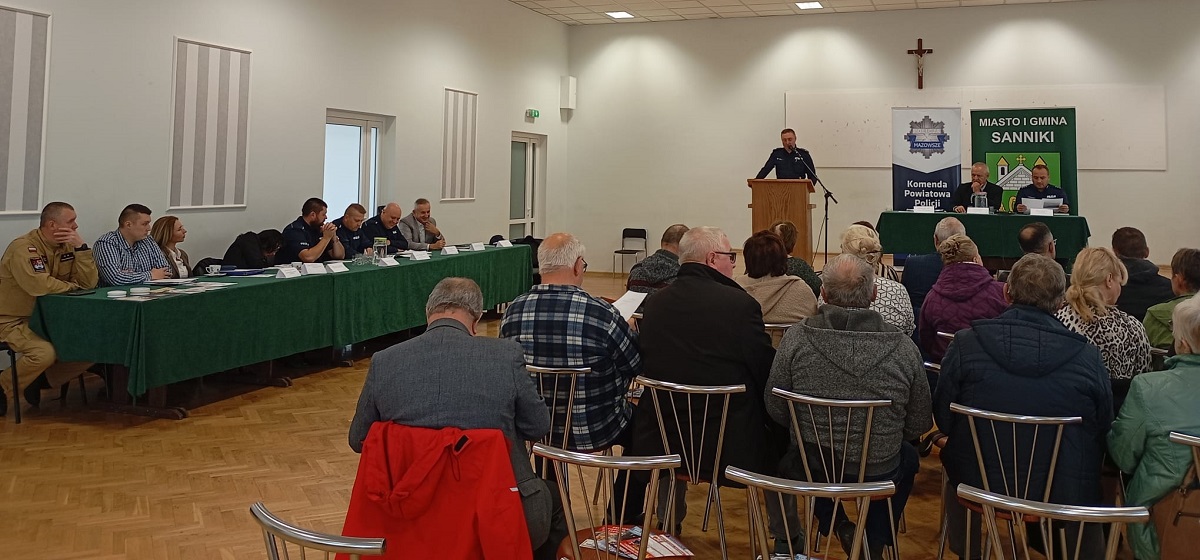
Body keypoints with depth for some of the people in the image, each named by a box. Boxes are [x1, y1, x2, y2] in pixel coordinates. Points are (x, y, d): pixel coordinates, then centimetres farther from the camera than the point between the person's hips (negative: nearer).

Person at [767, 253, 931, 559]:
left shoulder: (796, 338, -15)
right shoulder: (904, 348, -15)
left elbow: (776, 410, -5)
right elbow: (920, 423, -4)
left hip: (811, 468, 0)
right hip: (879, 473, 0)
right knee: (908, 457, 35)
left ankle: (838, 525, 26)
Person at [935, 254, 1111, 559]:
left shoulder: (965, 343, -13)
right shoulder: (1088, 356, -13)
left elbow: (943, 419, -3)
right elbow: (1102, 430, 0)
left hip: (978, 484, 0)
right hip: (1065, 494, 0)